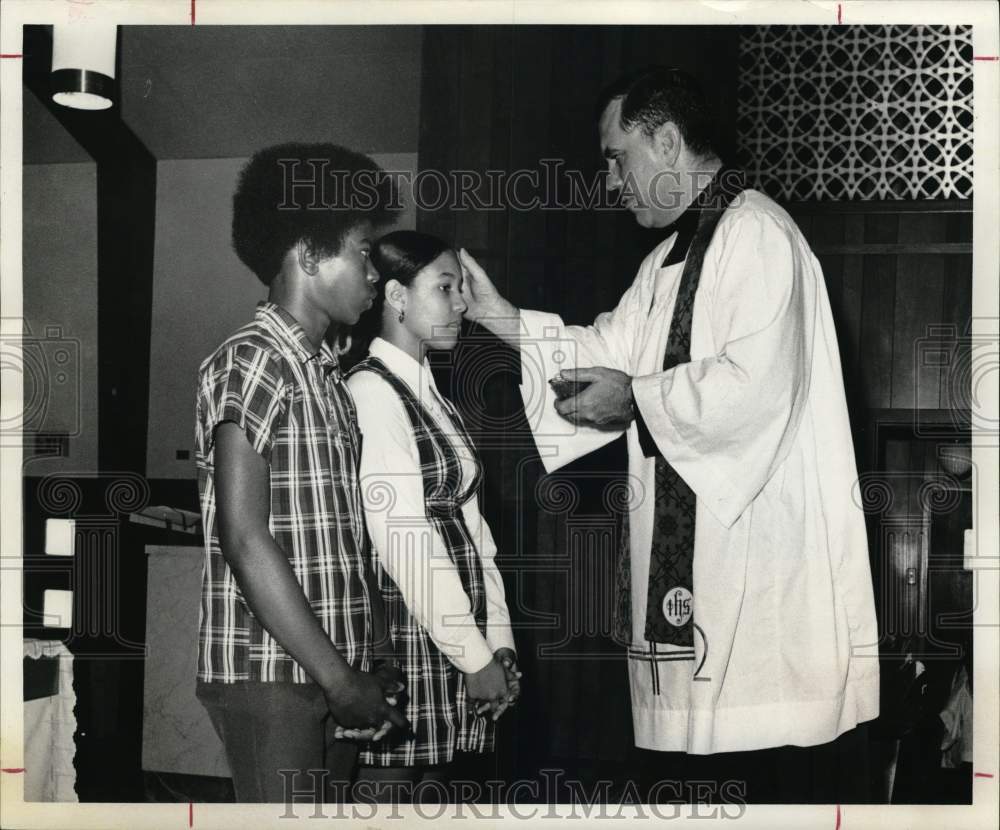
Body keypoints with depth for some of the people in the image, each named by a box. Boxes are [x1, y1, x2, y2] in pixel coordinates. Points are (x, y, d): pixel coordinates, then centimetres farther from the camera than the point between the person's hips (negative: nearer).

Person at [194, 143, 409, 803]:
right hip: (271, 672, -8)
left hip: (333, 672, 8)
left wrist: (374, 658, 8)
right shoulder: (252, 361, -10)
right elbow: (244, 539, -16)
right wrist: (338, 676, -16)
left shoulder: (328, 376, 16)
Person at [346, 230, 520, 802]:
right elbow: (404, 539, -17)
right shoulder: (372, 391, -12)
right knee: (391, 788, 0)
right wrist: (475, 654, -14)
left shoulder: (435, 399, 15)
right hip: (406, 638, -8)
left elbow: (468, 525, 12)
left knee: (434, 783, 12)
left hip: (457, 639, 8)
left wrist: (499, 639, 6)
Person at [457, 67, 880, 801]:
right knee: (696, 725, 13)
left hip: (756, 541, -9)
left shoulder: (755, 232, -13)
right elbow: (617, 346, 14)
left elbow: (754, 384, -24)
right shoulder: (675, 252, 18)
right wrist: (502, 317, 6)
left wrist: (637, 398, -13)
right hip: (686, 537, 9)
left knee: (753, 727, -3)